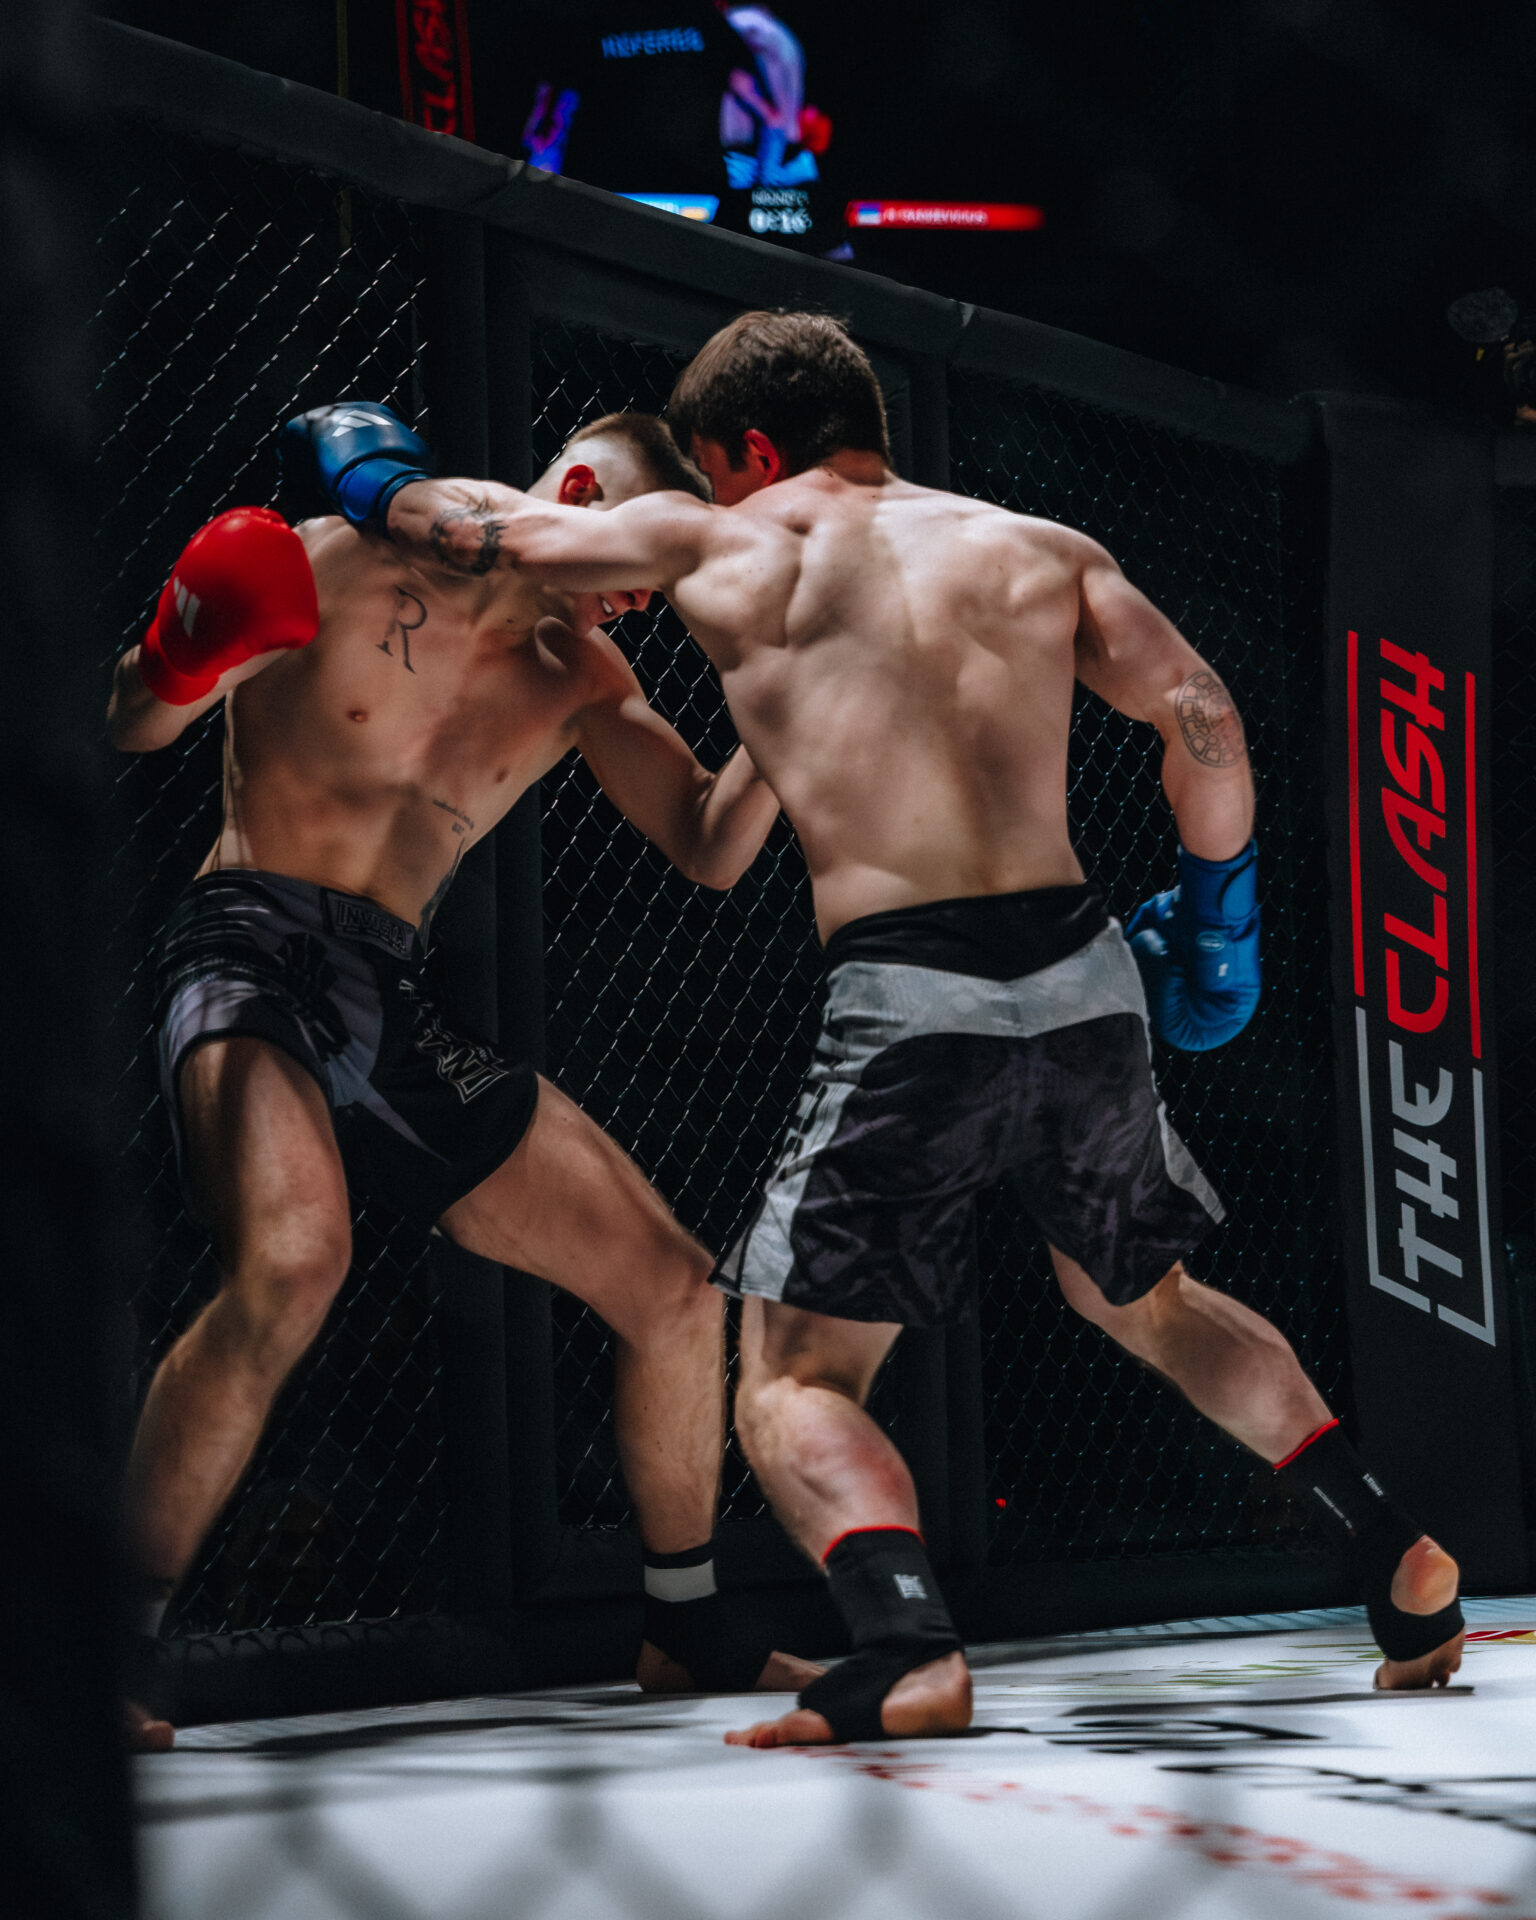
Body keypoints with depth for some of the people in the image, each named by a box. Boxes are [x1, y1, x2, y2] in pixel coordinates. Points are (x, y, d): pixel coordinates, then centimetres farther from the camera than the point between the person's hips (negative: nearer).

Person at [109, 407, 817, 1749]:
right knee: (294, 1260, -37)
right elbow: (131, 730, 0)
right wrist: (186, 661, -24)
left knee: (675, 1290, 6)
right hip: (251, 949, -7)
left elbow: (712, 848, 8)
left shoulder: (579, 674, 13)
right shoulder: (338, 568, -3)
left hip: (390, 1009, 7)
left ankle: (689, 1632, 26)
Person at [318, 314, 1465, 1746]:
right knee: (1145, 1303, 29)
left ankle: (909, 1649, -22)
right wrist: (1213, 904, 19)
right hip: (1083, 975, 5)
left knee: (790, 1387, 4)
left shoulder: (718, 549, 10)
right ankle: (1393, 1555, 21)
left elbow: (475, 526, 18)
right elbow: (1201, 713, 6)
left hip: (912, 997, -4)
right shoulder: (1040, 549, 15)